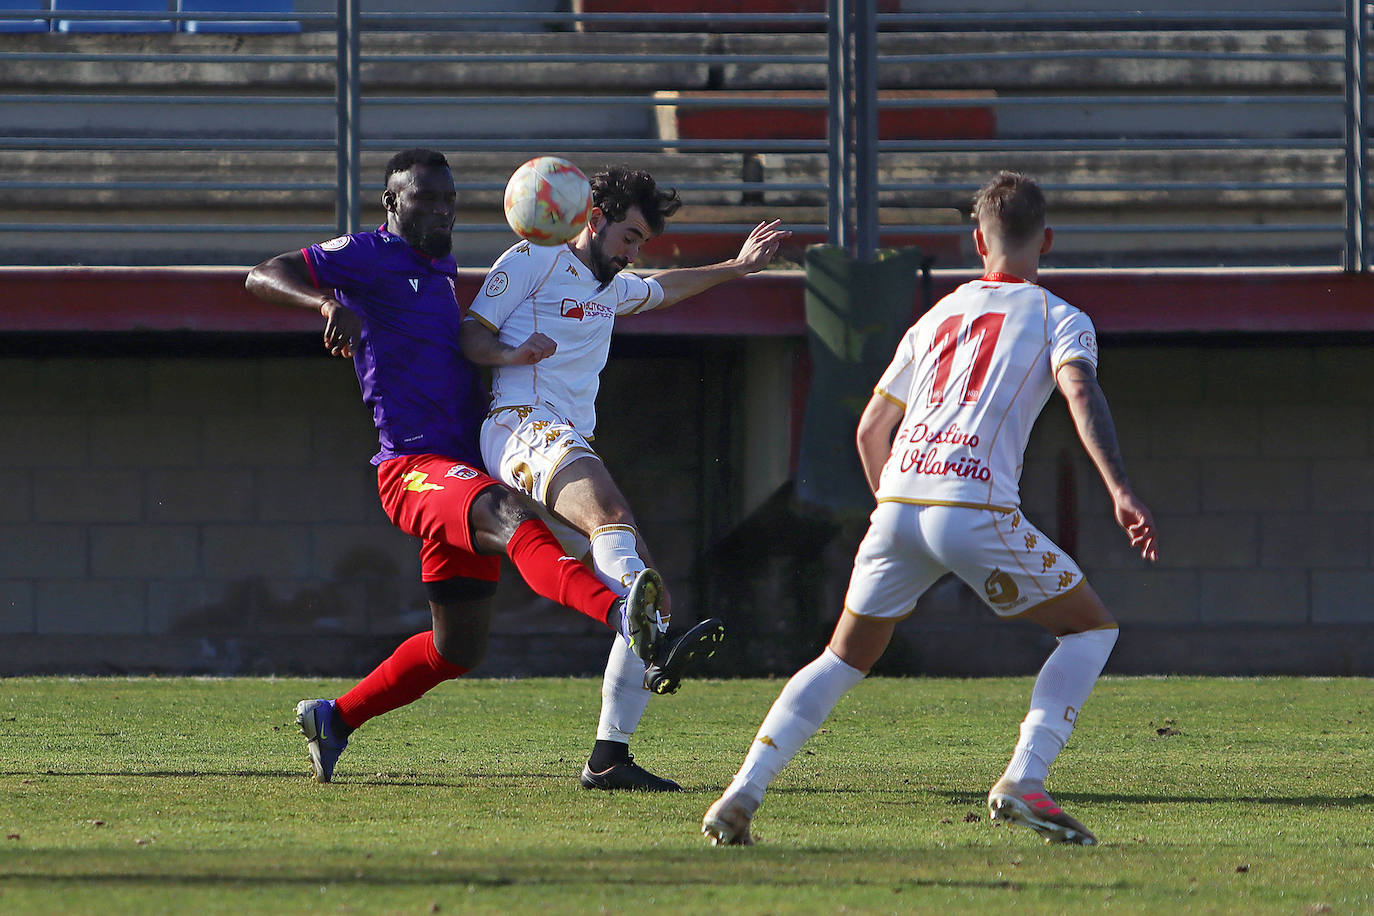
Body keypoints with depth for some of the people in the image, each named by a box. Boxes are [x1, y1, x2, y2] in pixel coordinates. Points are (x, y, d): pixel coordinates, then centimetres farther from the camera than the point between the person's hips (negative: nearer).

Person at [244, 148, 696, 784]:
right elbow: (264, 277, -13)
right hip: (413, 468, -10)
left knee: (457, 651, 13)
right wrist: (328, 301, -31)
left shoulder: (441, 269, 23)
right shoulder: (372, 256, -2)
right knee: (509, 517, -39)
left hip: (465, 467, 10)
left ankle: (334, 719, 33)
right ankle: (621, 615, -67)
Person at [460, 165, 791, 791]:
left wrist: (736, 267, 55)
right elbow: (470, 337, 2)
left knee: (648, 594, -2)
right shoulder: (533, 261, 7)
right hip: (524, 429, -9)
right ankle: (659, 642, -64)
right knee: (612, 516, -38)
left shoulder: (612, 288, 32)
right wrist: (513, 353, -17)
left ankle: (608, 759, -3)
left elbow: (664, 289, 54)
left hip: (572, 451, 9)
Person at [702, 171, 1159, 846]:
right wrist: (1120, 491, -20)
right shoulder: (1057, 318, 11)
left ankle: (742, 794, 4)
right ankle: (1023, 782, -4)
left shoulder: (936, 318, 26)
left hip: (897, 500, 5)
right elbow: (1081, 393, -10)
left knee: (844, 659, 19)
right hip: (976, 506, -5)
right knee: (1092, 629, 13)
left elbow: (870, 430, 30)